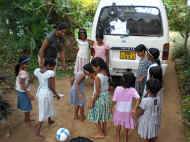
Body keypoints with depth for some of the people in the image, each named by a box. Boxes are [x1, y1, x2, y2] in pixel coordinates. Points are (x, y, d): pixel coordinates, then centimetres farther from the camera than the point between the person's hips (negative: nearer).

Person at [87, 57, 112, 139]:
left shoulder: (98, 77, -25)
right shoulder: (106, 74, -2)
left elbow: (97, 92, -22)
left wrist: (92, 101, -14)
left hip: (99, 98, -8)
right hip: (106, 96, 8)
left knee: (97, 117, 9)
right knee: (104, 116, 21)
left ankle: (100, 134, 20)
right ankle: (104, 131, 35)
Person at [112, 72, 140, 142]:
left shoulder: (118, 88, -14)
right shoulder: (132, 90, -15)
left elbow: (114, 101, -11)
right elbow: (138, 98, -31)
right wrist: (134, 109, -25)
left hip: (118, 113, 0)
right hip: (127, 114, 0)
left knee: (117, 132, 16)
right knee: (126, 132, 23)